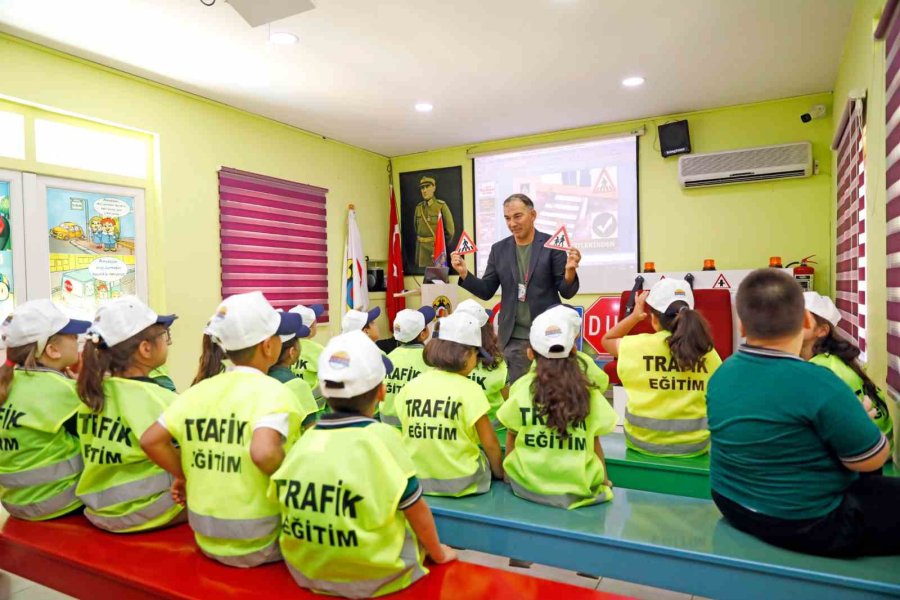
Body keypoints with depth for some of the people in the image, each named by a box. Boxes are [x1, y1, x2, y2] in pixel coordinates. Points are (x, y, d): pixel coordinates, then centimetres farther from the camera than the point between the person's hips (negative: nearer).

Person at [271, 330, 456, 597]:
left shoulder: (304, 439, -7)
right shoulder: (381, 436, -19)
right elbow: (416, 511, -9)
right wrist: (438, 553, 10)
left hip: (306, 572, 5)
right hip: (373, 577, -4)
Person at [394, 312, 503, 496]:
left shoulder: (410, 386, -2)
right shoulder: (469, 389, -14)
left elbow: (408, 435, 6)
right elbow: (490, 443, -9)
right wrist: (499, 473, 9)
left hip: (417, 480, 5)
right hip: (461, 482, -4)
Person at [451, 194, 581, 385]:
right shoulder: (499, 249, 5)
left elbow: (567, 292, -6)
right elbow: (486, 291, 6)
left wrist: (570, 271, -27)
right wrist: (464, 273, -10)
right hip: (514, 338, 3)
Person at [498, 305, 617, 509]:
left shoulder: (522, 387, -7)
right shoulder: (588, 392, -6)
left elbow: (511, 438, 4)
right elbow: (594, 443, 4)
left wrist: (507, 472, 22)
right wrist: (604, 480, 22)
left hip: (527, 486, 0)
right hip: (578, 489, 0)